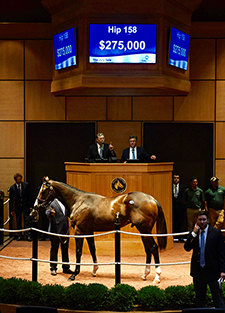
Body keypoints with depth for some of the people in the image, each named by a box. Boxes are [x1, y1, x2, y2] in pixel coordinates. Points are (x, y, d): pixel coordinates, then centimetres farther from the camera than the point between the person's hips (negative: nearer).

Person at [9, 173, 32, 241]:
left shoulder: (26, 185, -4)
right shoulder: (12, 188, -4)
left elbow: (29, 196, 2)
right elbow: (11, 199, 0)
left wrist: (30, 206, -2)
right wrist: (11, 210, -4)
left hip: (25, 205, -1)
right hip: (17, 206, 1)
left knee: (27, 220, -5)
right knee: (18, 221, 7)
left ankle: (28, 235, -4)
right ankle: (19, 236, 17)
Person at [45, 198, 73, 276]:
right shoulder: (51, 203, -4)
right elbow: (47, 212, -19)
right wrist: (50, 213, -40)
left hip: (65, 230, 6)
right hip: (55, 231, -6)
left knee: (65, 250, 12)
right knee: (54, 250, 3)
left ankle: (66, 268, 22)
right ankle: (53, 268, 13)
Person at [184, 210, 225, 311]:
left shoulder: (216, 233, -2)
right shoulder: (193, 233, 7)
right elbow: (187, 248, -5)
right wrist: (194, 233, -13)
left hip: (212, 271, -3)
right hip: (198, 272, 3)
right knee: (199, 301, 11)